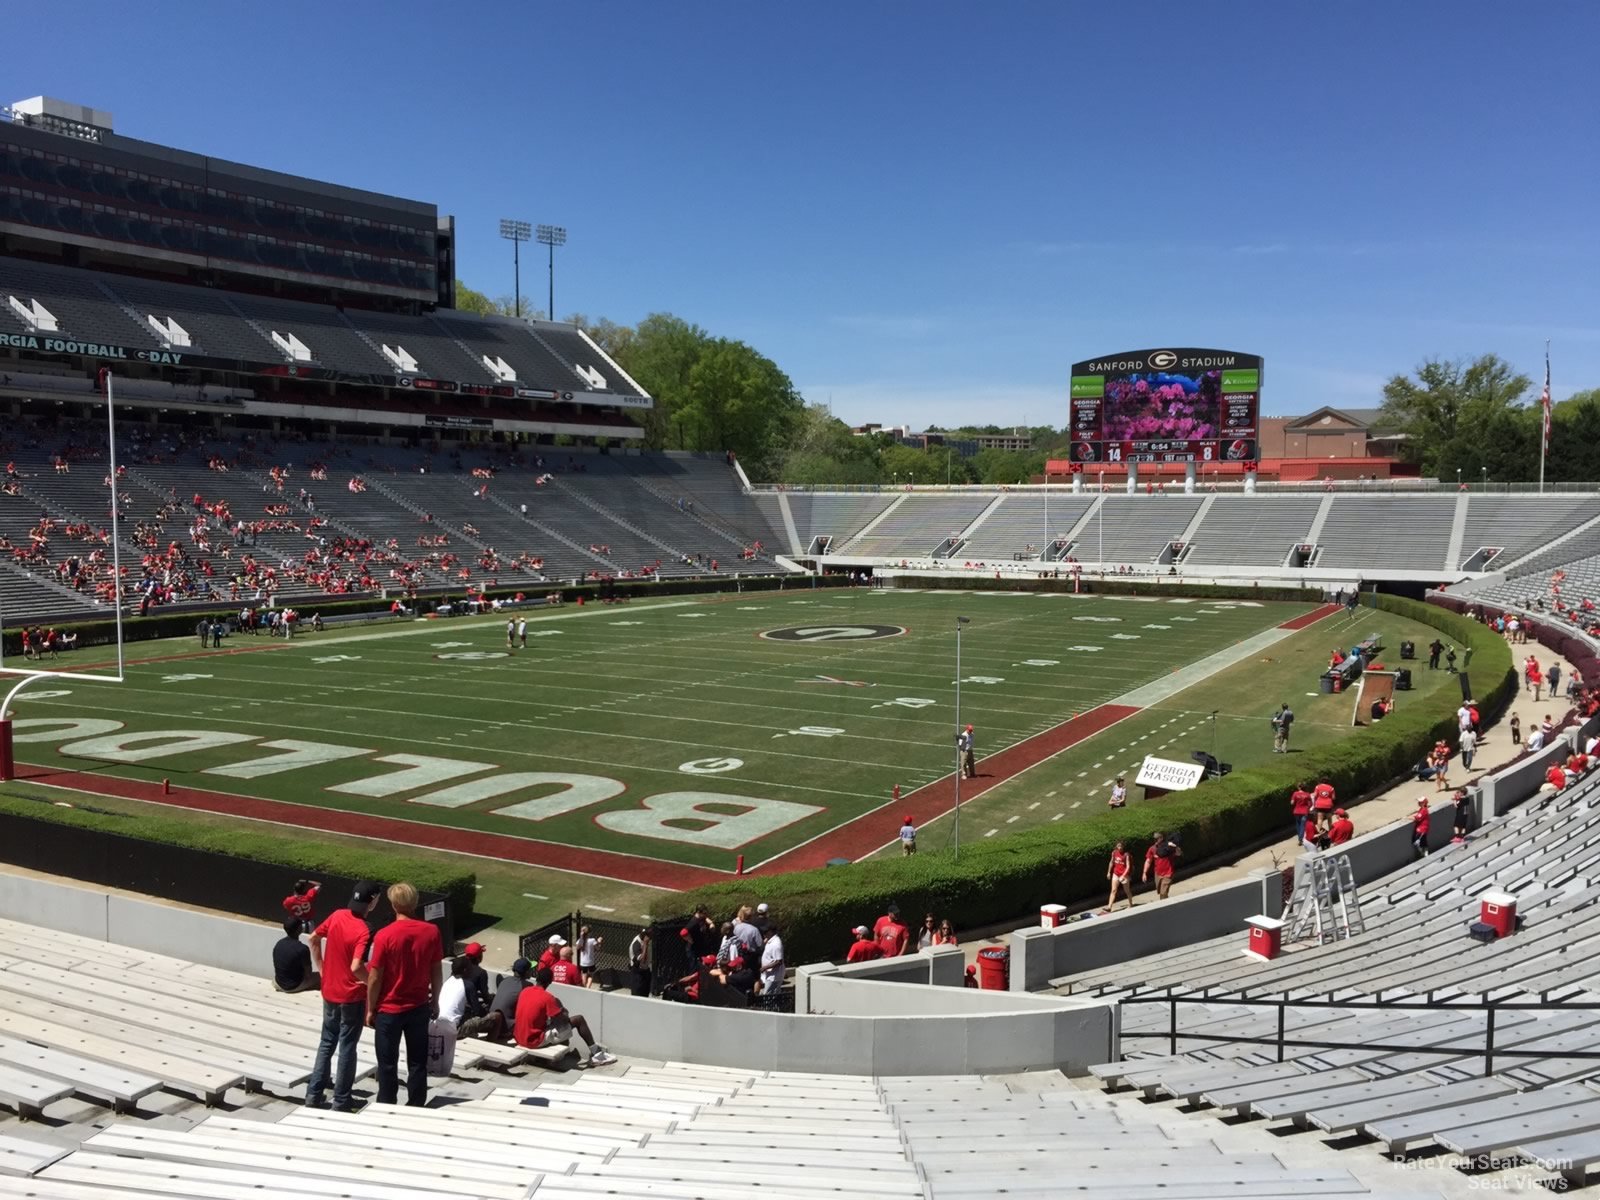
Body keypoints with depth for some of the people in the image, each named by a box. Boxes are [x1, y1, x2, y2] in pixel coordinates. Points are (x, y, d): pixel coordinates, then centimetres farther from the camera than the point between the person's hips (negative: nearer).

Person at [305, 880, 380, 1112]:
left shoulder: (337, 916, -3)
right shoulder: (363, 931, -24)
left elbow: (313, 939, 9)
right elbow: (356, 967, -31)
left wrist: (321, 967, 18)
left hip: (330, 992, 6)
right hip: (352, 996, -6)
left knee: (327, 1043, 18)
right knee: (347, 1047, 6)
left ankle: (314, 1093, 21)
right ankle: (341, 1100, 13)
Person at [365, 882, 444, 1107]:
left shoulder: (385, 935, -17)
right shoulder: (431, 932, -8)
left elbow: (374, 978, -12)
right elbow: (437, 972, 1)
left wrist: (370, 1009, 0)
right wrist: (435, 1001, 14)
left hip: (389, 1010, -3)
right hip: (419, 1008, 3)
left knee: (388, 1064, 10)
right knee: (418, 1062, 13)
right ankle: (416, 1108, 20)